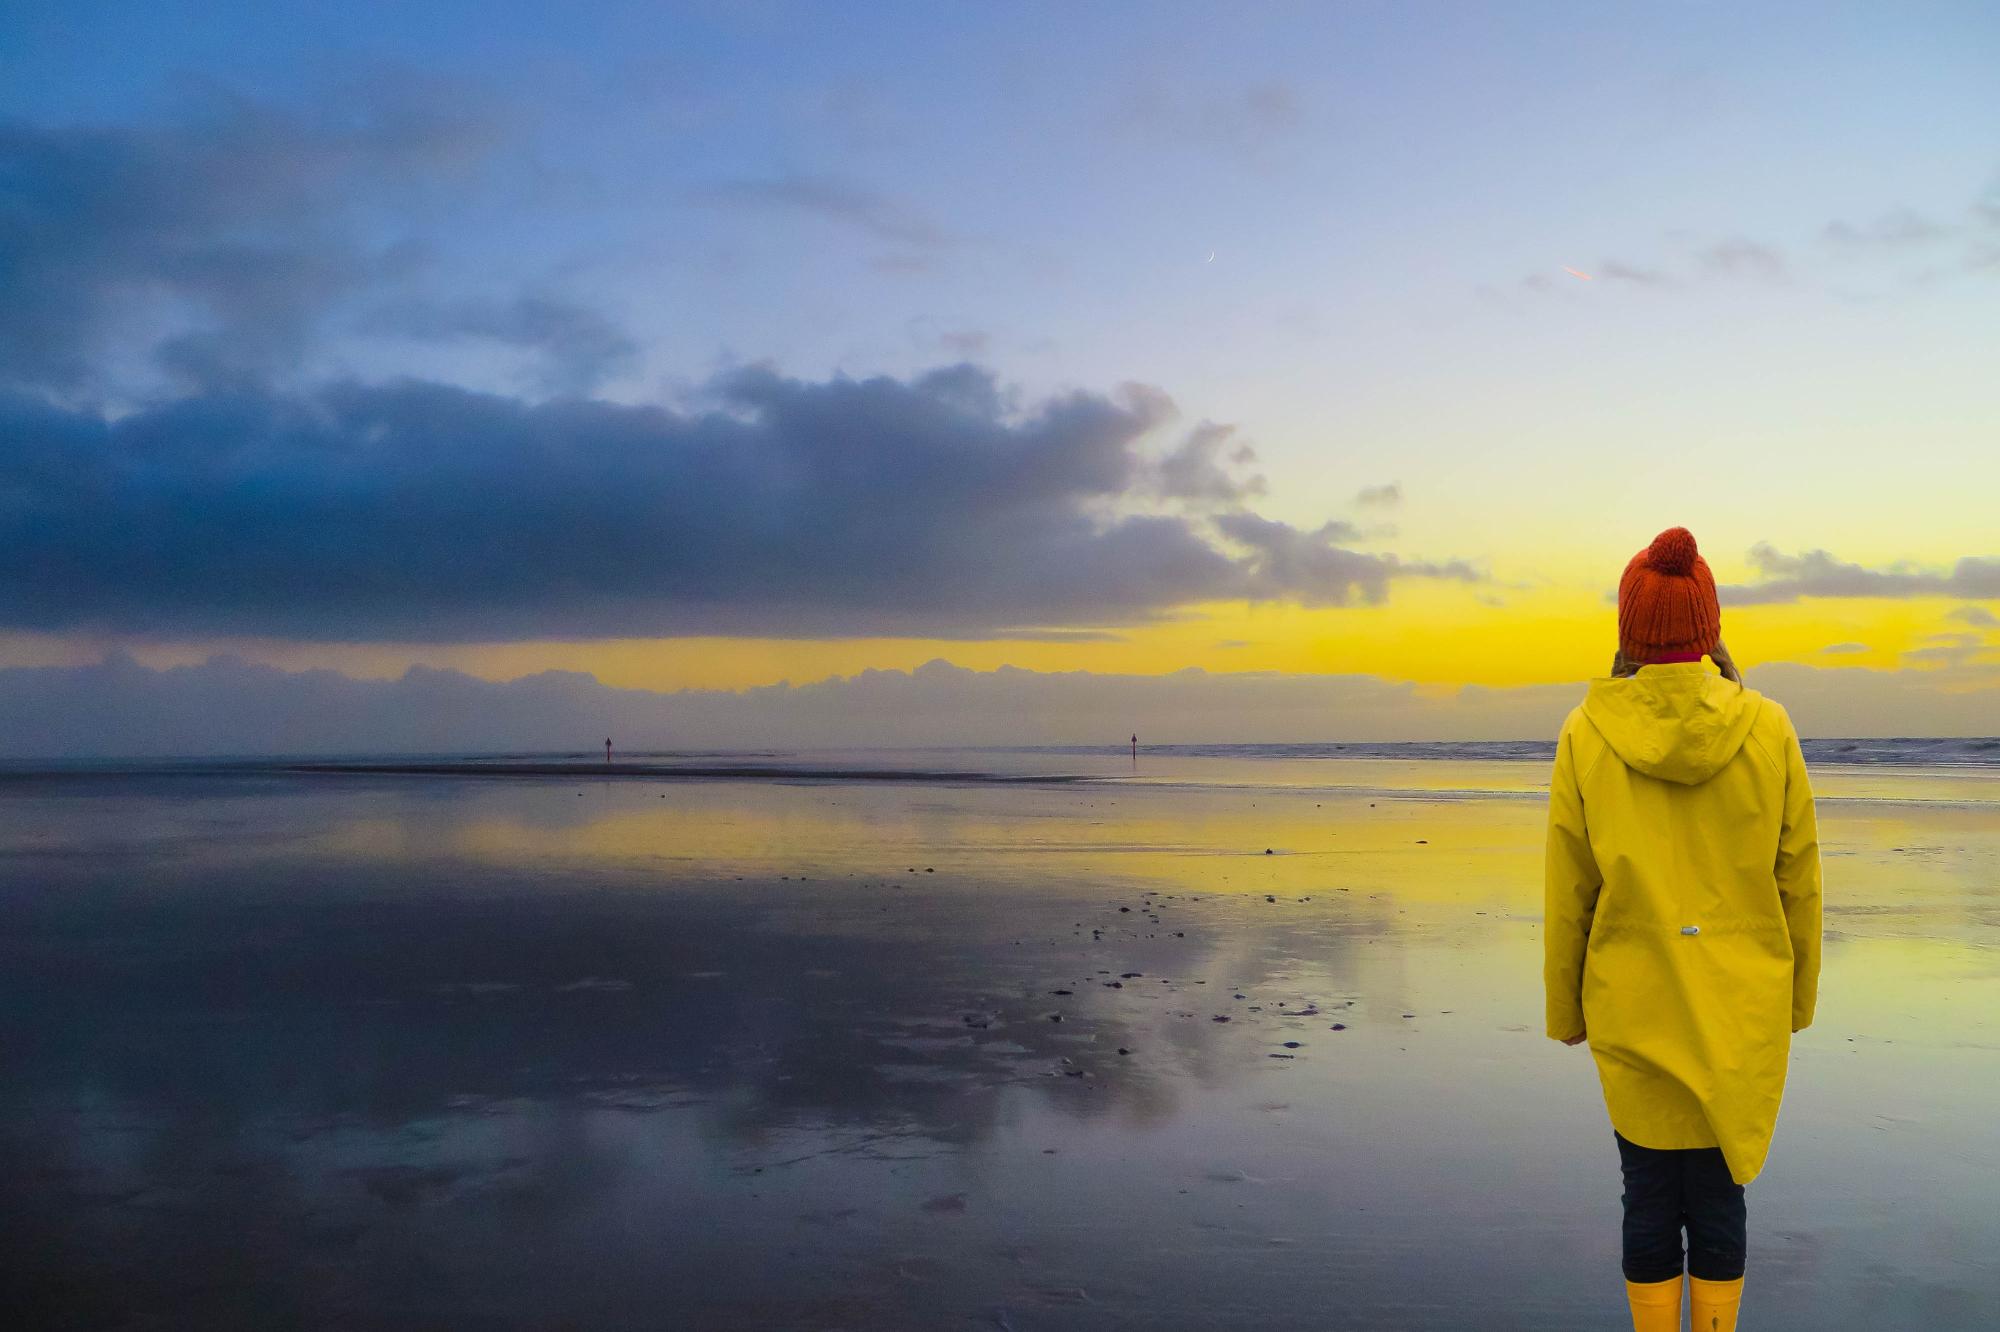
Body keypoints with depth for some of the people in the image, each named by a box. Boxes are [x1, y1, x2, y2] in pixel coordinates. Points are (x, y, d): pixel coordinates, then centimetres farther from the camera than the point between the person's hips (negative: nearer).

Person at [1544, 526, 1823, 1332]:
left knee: (1649, 1197, 11)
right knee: (1720, 1192, 14)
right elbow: (1798, 882, -1)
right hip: (1744, 1012, 1)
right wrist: (1798, 996, 13)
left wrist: (1564, 1009, 6)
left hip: (1633, 1010, -1)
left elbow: (1568, 894, -6)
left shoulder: (1586, 736, -12)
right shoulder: (1767, 731, -9)